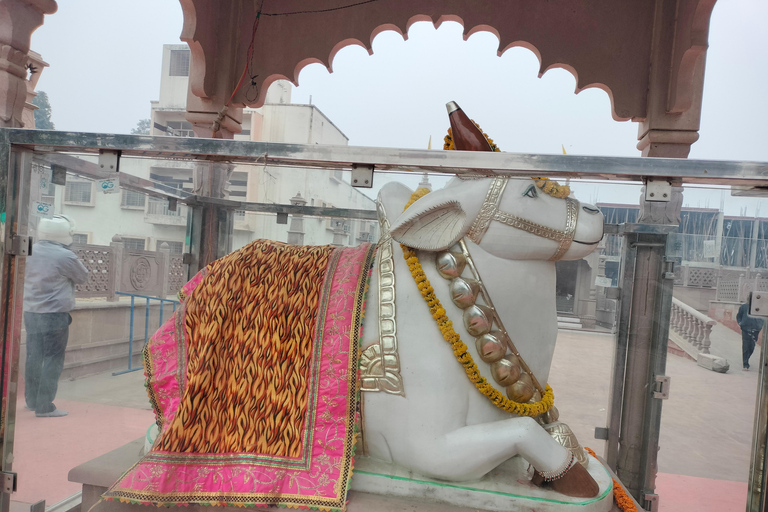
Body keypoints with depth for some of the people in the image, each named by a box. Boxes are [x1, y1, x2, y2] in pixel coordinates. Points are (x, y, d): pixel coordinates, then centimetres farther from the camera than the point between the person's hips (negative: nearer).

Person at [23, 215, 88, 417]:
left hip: (30, 312, 7)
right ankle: (44, 406, 4)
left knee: (33, 357, 15)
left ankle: (32, 400, 27)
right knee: (53, 360, 1)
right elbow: (83, 277, 0)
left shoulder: (31, 251, 3)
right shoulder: (66, 256, -17)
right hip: (54, 314, -7)